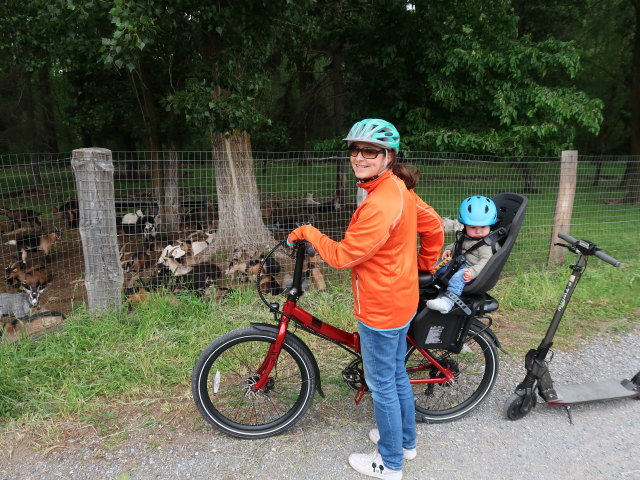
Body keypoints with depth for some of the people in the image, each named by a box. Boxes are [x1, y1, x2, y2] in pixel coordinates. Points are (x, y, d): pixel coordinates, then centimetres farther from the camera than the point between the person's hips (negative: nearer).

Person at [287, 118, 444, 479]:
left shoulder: (380, 204, -29)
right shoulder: (401, 189, 1)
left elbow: (342, 256, -24)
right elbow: (435, 227, 13)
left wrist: (307, 232, -9)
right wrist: (424, 264, 25)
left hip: (381, 309, -9)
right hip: (401, 299, 10)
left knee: (382, 385, 9)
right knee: (397, 375, 25)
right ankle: (405, 440, 46)